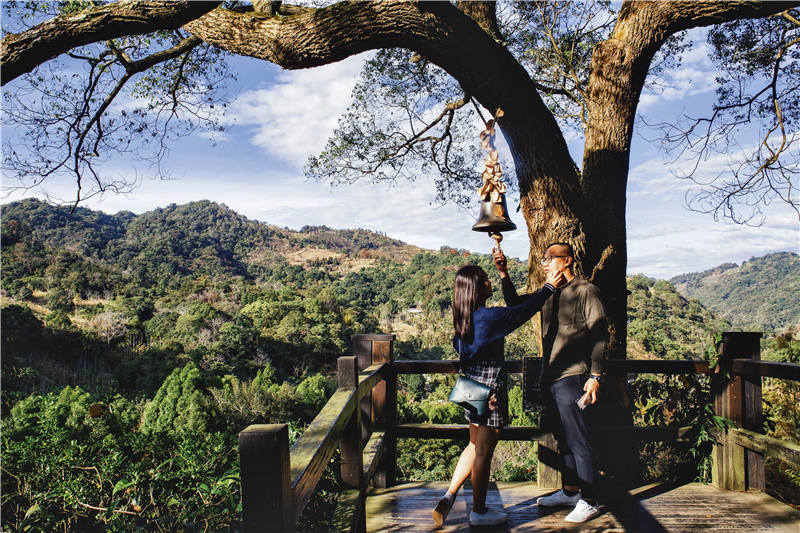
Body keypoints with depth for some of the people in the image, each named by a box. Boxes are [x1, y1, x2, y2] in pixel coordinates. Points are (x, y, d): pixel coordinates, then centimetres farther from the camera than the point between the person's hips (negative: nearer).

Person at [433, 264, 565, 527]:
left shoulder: (463, 318, 3)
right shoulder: (490, 316, -20)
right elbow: (524, 310, -9)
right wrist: (549, 286, 3)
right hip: (490, 387, -8)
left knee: (475, 445, 20)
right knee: (484, 452, 5)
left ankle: (449, 496, 18)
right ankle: (479, 511, 20)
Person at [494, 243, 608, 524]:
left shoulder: (586, 291, -6)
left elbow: (600, 335, -9)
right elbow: (516, 303, 22)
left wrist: (595, 376, -15)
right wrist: (504, 274, 8)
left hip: (572, 377, -7)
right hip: (549, 377, 7)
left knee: (577, 439, -2)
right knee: (563, 438, 16)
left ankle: (588, 501, 10)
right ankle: (569, 492, 28)